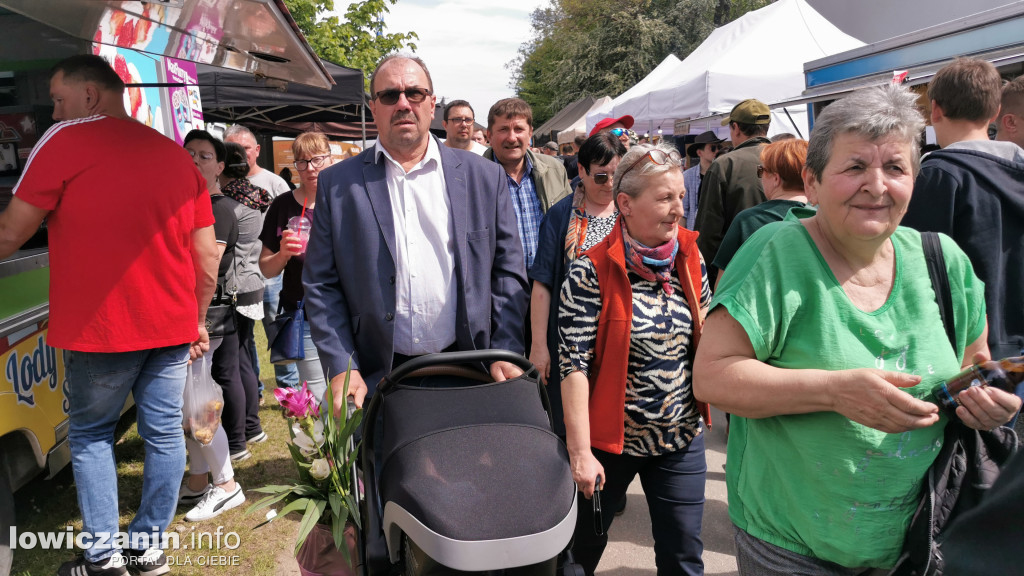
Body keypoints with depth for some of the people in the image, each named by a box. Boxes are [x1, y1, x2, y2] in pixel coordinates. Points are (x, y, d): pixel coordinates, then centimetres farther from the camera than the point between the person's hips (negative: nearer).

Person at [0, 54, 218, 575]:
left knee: (90, 435, 14)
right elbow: (207, 257, 10)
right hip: (174, 327, 4)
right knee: (164, 433, 11)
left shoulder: (67, 140, -5)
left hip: (102, 330, -4)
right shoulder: (178, 156, 10)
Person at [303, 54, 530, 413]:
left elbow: (508, 272, 5)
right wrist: (341, 369, -7)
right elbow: (321, 285, 2)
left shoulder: (484, 177, 5)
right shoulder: (337, 184, 3)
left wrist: (507, 353, -4)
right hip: (375, 380, 0)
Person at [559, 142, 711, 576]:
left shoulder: (690, 260, -1)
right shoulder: (591, 273, -16)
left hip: (682, 439, 4)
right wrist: (580, 453, -19)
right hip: (610, 439, -3)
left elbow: (705, 340, 11)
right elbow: (574, 365, -17)